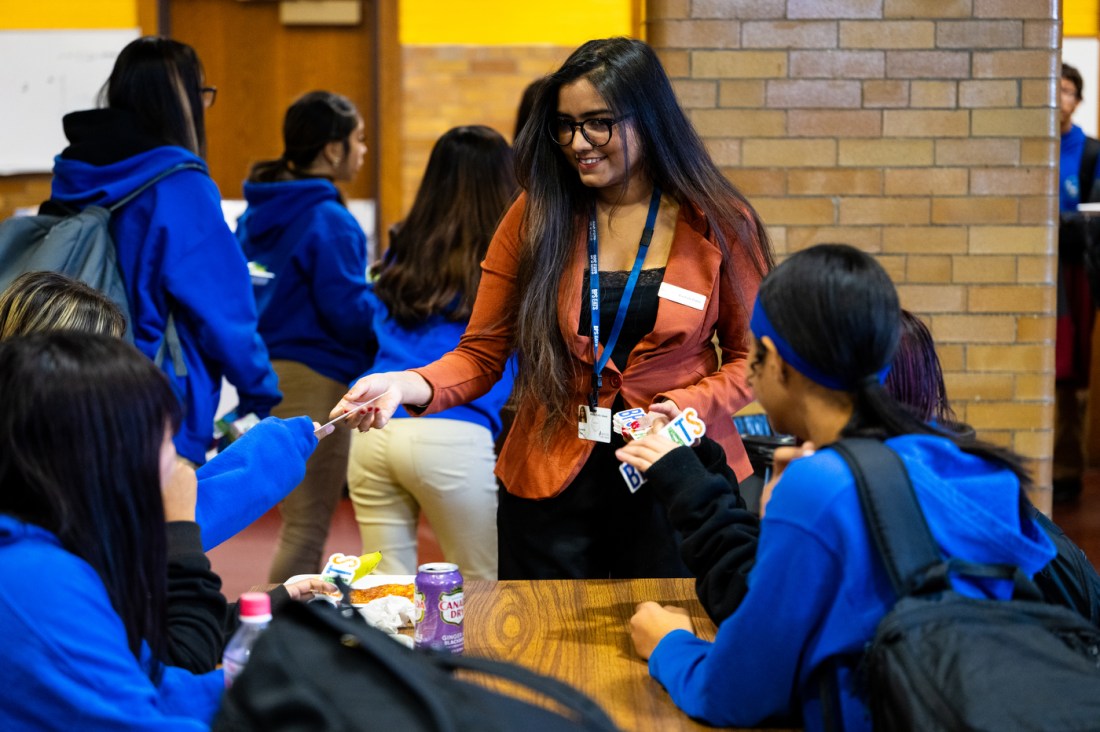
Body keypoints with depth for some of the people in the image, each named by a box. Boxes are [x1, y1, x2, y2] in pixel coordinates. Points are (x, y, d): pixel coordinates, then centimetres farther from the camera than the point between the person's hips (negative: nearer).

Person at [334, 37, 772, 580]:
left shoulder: (719, 224, -4)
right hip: (551, 487, 1)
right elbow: (481, 355, -2)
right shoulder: (537, 215, -1)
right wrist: (411, 386, -20)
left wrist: (691, 405, -14)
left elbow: (750, 355, 4)